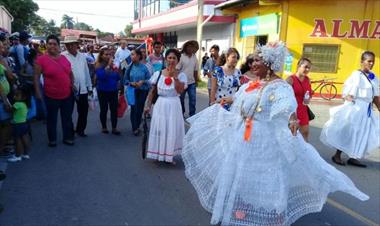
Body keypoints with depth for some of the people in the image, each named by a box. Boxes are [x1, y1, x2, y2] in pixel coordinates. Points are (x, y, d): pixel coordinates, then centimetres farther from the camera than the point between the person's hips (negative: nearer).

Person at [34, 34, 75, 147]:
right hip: (51, 96, -4)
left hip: (67, 95, 4)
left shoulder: (64, 58, 3)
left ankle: (68, 137, 29)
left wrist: (72, 84, 7)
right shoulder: (41, 59, -9)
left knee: (67, 118, 14)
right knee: (52, 119, 11)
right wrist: (37, 91, -13)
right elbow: (36, 76, -8)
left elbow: (70, 73, 16)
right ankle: (52, 139, 27)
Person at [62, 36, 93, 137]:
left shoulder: (82, 56, 8)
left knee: (84, 111, 12)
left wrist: (90, 87, 12)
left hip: (83, 89, 4)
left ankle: (80, 129, 31)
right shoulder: (62, 57, -6)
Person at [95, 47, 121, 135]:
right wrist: (108, 66, -24)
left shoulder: (113, 65, 3)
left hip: (113, 91, 3)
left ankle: (114, 128, 9)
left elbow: (118, 78, 7)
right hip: (103, 91, -3)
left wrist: (116, 70, -11)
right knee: (104, 110, 7)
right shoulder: (99, 66, -8)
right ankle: (104, 127, 22)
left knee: (114, 109, 1)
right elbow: (101, 76, -26)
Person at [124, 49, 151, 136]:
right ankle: (135, 128, 8)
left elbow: (149, 79, -2)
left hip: (143, 91, 0)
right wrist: (131, 83, -14)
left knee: (140, 108, 8)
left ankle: (137, 126, 28)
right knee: (134, 108, -5)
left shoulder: (144, 67, -7)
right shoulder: (129, 67, -3)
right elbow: (125, 80, 4)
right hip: (133, 90, 0)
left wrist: (142, 81, -18)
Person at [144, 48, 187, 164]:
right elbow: (152, 91, 5)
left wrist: (174, 76, -18)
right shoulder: (158, 74, 1)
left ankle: (170, 155, 25)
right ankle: (159, 154, 24)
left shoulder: (181, 75, -3)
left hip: (174, 105, -1)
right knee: (159, 129, 7)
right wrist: (148, 105, 2)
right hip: (160, 104, 1)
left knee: (172, 130, 7)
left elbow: (180, 90, -16)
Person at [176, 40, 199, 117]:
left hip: (192, 83, 4)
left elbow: (195, 70, 11)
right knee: (181, 99, 10)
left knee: (193, 99, 2)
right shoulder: (181, 56, -11)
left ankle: (192, 115, 13)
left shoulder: (194, 57, 5)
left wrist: (196, 80, 12)